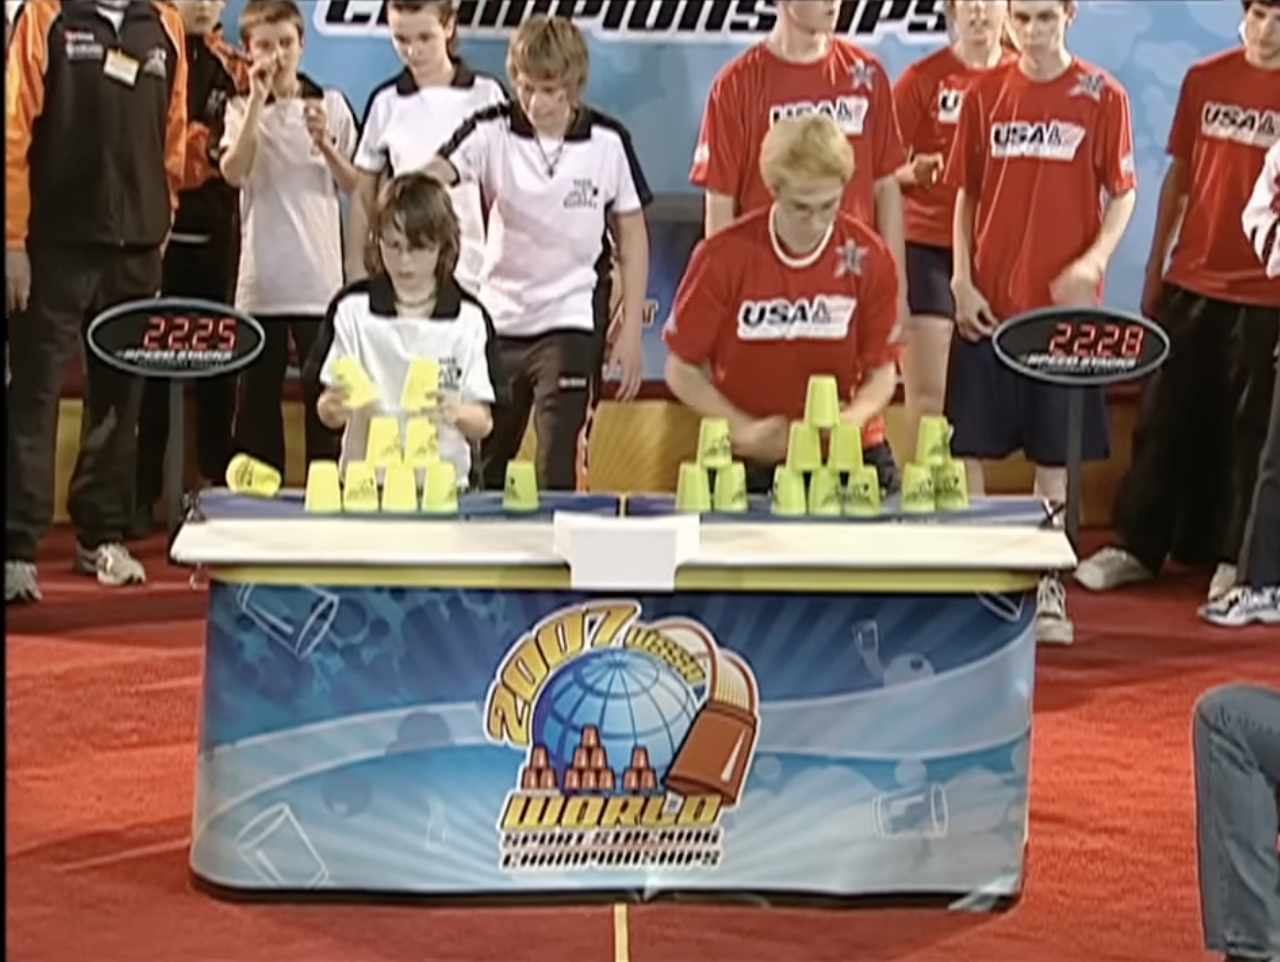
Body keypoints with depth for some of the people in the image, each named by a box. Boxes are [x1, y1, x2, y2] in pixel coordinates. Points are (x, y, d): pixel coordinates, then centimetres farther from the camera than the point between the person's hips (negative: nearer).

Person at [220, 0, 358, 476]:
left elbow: (354, 184, 8)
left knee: (325, 396, 0)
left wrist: (326, 145, -9)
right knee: (257, 396, 4)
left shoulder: (330, 104, 7)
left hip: (321, 280, 0)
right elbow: (233, 172, -13)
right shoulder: (241, 109, 5)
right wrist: (258, 100, -14)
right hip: (261, 280, 0)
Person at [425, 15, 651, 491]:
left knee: (560, 472, -6)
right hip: (498, 322, 2)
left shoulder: (607, 142, -6)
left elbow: (631, 234, 3)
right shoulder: (492, 131, -7)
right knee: (481, 473, 15)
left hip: (572, 324, -2)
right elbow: (434, 175, -23)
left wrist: (631, 327, 1)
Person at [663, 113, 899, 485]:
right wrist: (744, 430, -15)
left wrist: (853, 417, -18)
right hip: (745, 463, -1)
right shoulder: (723, 256, -11)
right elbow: (682, 369, -3)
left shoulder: (870, 259, -7)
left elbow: (881, 370, 3)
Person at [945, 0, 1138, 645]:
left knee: (1054, 455, 5)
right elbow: (965, 193, 8)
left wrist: (1093, 260, -15)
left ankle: (1047, 587, 15)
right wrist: (961, 281, -1)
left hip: (1064, 303, -1)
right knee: (968, 446, 2)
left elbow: (1123, 194, 1)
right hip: (989, 302, 2)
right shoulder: (984, 94, 4)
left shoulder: (1102, 97, -1)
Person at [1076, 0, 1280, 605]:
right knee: (1165, 420, 9)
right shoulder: (1205, 79, 4)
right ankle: (1137, 545, 20)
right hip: (1193, 282, 3)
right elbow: (1179, 175, 10)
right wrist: (1155, 268, 10)